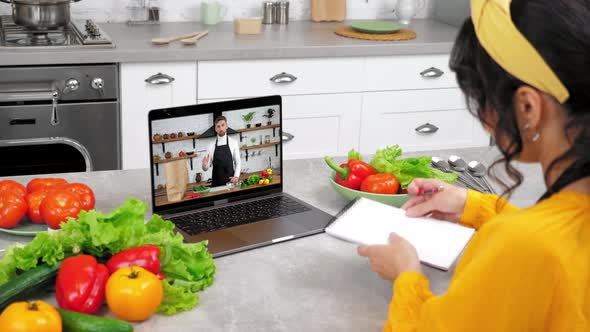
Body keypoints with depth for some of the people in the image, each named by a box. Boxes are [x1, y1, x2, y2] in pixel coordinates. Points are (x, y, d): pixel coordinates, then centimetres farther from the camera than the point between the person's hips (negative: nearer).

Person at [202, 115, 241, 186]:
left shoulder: (233, 143, 1)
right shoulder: (211, 146, 4)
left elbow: (238, 162, 3)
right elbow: (206, 168, 5)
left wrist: (236, 176, -12)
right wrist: (204, 165, -18)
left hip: (230, 181, -1)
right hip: (216, 183, 1)